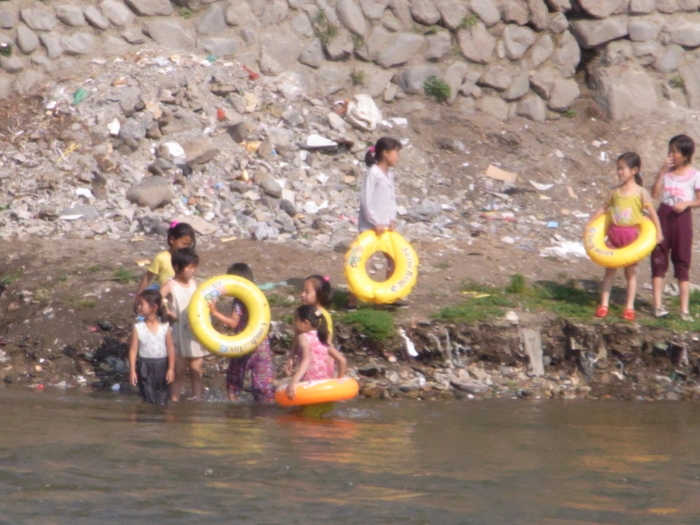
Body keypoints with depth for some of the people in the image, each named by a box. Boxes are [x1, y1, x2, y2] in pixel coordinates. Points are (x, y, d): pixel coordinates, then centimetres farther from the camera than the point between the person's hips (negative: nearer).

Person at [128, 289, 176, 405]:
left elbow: (170, 348, -2)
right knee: (148, 398, 1)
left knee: (162, 401, 7)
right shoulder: (138, 328, -4)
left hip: (161, 365, 1)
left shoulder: (165, 327, -4)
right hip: (145, 365, -1)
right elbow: (133, 350, -4)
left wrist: (171, 369, -6)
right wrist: (132, 371, -8)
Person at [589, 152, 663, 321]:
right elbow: (603, 208, 14)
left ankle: (629, 307, 11)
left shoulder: (641, 193, -8)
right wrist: (590, 224, 12)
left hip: (632, 235, -4)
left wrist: (658, 232, -15)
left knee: (630, 272, 6)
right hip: (614, 233, 4)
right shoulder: (615, 191, 4)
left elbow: (652, 213, -9)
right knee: (609, 270, 6)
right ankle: (604, 304, 11)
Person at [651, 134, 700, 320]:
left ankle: (684, 309, 3)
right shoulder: (666, 171, 4)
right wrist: (662, 172, -11)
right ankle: (658, 305, 2)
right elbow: (655, 194, -5)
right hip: (663, 216, 2)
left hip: (682, 217, -2)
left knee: (682, 263, 2)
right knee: (658, 258, -1)